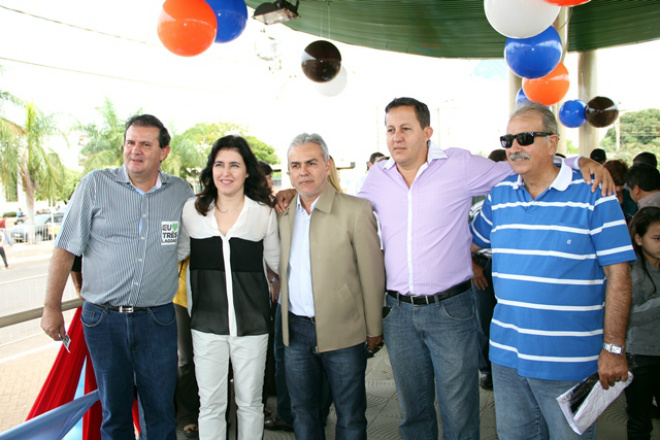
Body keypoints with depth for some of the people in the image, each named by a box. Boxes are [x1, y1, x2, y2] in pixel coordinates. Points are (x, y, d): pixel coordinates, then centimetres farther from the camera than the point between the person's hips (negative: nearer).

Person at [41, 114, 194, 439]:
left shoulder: (182, 193, 2)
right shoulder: (96, 185, -3)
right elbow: (65, 249, 1)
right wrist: (52, 307, 2)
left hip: (157, 318, 1)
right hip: (103, 319, 0)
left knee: (161, 411, 9)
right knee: (114, 411, 14)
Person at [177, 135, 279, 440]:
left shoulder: (264, 213, 0)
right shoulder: (192, 210, 2)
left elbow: (277, 262, 8)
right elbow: (175, 252, 13)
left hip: (252, 323, 0)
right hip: (206, 323, 1)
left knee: (249, 402, 13)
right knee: (210, 404, 8)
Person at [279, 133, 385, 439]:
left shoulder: (356, 211, -11)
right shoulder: (284, 213, 4)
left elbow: (372, 274, -7)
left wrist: (374, 330, -4)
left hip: (342, 332, -4)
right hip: (296, 329, 4)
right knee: (303, 412, 19)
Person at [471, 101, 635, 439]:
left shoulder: (593, 194, -10)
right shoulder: (499, 195, 4)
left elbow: (618, 274, -10)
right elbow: (471, 242, 19)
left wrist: (613, 348, -11)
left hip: (569, 360, -4)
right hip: (506, 354, 5)